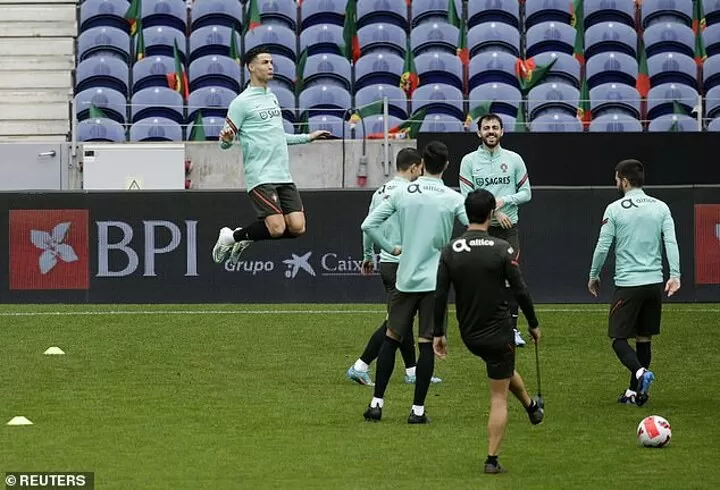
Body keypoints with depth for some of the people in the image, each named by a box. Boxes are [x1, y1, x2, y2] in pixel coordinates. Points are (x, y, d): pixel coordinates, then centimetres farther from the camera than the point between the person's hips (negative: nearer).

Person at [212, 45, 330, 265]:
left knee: (297, 227, -5)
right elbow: (225, 143, -5)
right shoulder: (241, 103, -5)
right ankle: (231, 236, 7)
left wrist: (308, 137, 32)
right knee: (277, 228, -19)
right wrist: (226, 139, -28)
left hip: (284, 176, 7)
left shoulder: (272, 98, 18)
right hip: (261, 178, -7)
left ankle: (244, 237, 16)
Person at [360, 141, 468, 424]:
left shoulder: (402, 193, 0)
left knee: (391, 338, 12)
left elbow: (368, 225, -1)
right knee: (427, 344, 0)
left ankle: (376, 403, 10)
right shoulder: (453, 199, -6)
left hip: (405, 279, 2)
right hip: (436, 280, -2)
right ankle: (418, 409, 0)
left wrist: (391, 249, 10)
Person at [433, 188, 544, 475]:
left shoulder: (450, 251, -6)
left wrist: (438, 333, 5)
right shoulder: (502, 249, -15)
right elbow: (520, 291, -12)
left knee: (504, 368, 35)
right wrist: (533, 324, 3)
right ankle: (492, 460, 7)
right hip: (498, 333, -5)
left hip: (469, 335, 5)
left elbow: (440, 296, -5)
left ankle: (531, 407, 55)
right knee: (499, 398, 6)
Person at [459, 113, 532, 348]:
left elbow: (526, 193, 7)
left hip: (508, 227, 1)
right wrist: (494, 212, -13)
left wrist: (503, 201, -11)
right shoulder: (469, 161, 2)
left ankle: (512, 329, 0)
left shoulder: (514, 159, 6)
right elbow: (467, 197, -4)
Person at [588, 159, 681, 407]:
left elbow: (602, 247, -4)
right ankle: (635, 391, 17)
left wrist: (593, 276, 9)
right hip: (654, 282, 4)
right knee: (644, 338, 14)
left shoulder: (615, 209, -4)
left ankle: (640, 371, -26)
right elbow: (671, 242, -3)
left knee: (619, 338, 1)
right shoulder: (660, 208, 6)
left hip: (628, 284, -4)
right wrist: (675, 275, -6)